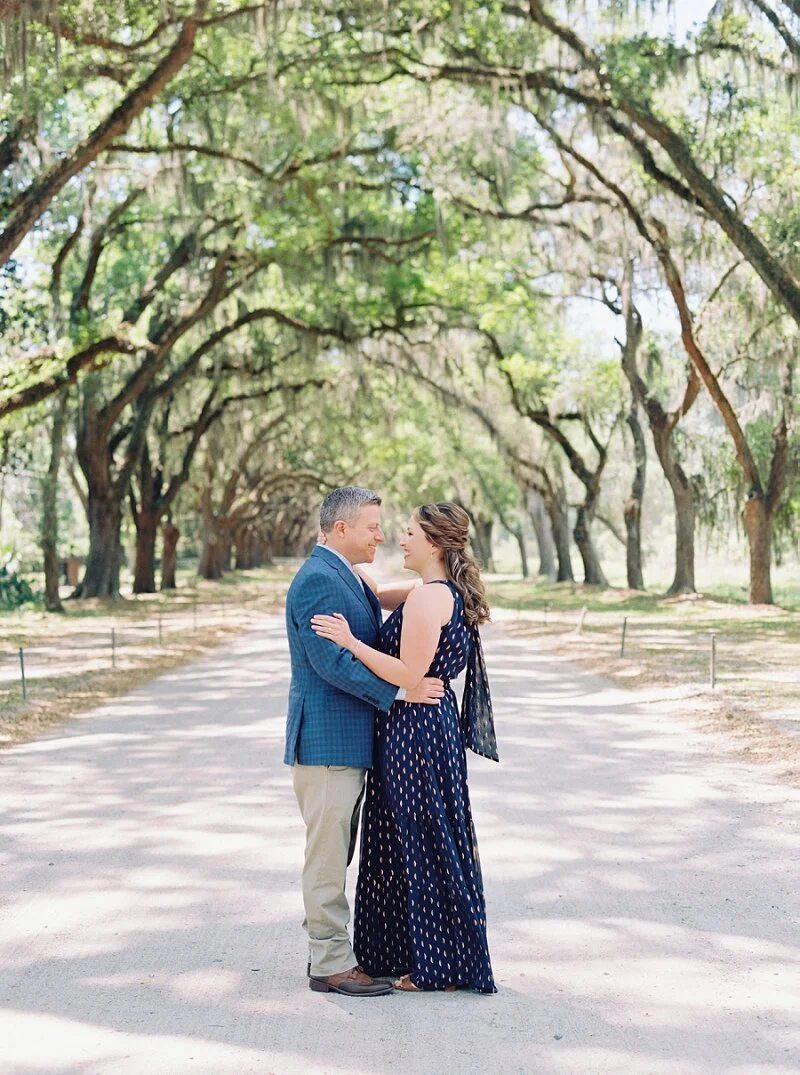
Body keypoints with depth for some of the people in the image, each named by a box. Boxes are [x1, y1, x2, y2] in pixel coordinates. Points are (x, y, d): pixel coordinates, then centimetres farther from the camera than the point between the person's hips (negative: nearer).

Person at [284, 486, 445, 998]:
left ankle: (328, 949, 24)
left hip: (347, 740, 10)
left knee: (336, 853, 16)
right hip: (327, 740, -10)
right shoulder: (318, 580, -17)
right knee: (328, 854, -3)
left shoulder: (346, 577, 16)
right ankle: (330, 965, 4)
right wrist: (400, 691, -22)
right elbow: (331, 661, -23)